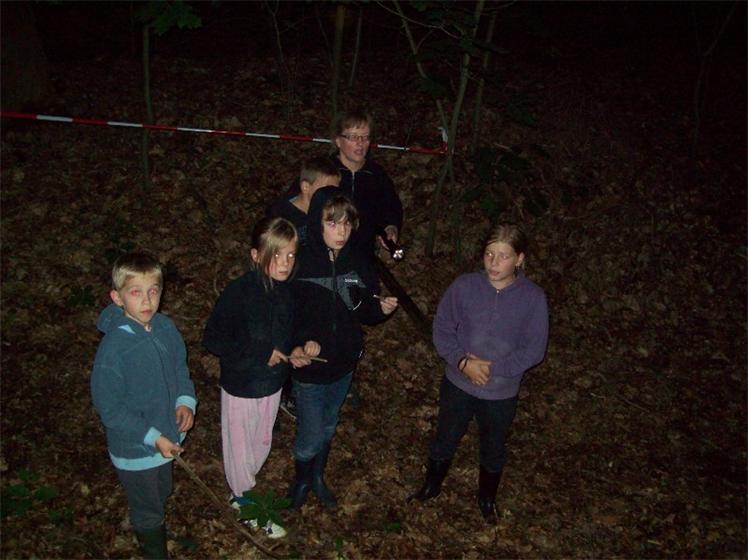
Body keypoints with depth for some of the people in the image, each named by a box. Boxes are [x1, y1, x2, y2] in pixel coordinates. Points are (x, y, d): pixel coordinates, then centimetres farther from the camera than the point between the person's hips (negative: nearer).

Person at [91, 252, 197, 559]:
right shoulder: (113, 348, -31)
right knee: (148, 511, 19)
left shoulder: (165, 327, -13)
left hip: (166, 436, 6)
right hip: (134, 448, -6)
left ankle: (152, 530, 61)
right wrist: (153, 438, -23)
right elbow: (109, 408, -23)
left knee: (161, 496, 32)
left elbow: (180, 368, 5)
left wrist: (186, 401, -13)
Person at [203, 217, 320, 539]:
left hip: (273, 384, 5)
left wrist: (295, 351, -13)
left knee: (262, 444, 25)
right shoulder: (238, 292, -27)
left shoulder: (289, 290, -10)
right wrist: (261, 354, -25)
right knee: (240, 448, 16)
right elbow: (212, 340, -22)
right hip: (241, 388, -5)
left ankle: (242, 489, 51)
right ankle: (244, 502, 42)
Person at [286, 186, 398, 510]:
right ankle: (301, 480, 42)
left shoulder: (357, 263, -8)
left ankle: (318, 476, 52)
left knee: (328, 427, 25)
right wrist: (296, 349, -31)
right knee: (310, 435, 9)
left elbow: (364, 310, 3)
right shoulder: (299, 263, -22)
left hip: (343, 364, 4)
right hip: (308, 367, -4)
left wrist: (381, 307, -18)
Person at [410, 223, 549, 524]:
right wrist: (463, 362, -22)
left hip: (501, 393, 0)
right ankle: (431, 486, 49)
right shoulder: (464, 286, -16)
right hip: (458, 384, 1)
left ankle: (487, 499, 50)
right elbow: (442, 329, -8)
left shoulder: (533, 297, -17)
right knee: (445, 440, 22)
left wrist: (493, 368, -21)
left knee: (493, 450, 23)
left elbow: (534, 350, -13)